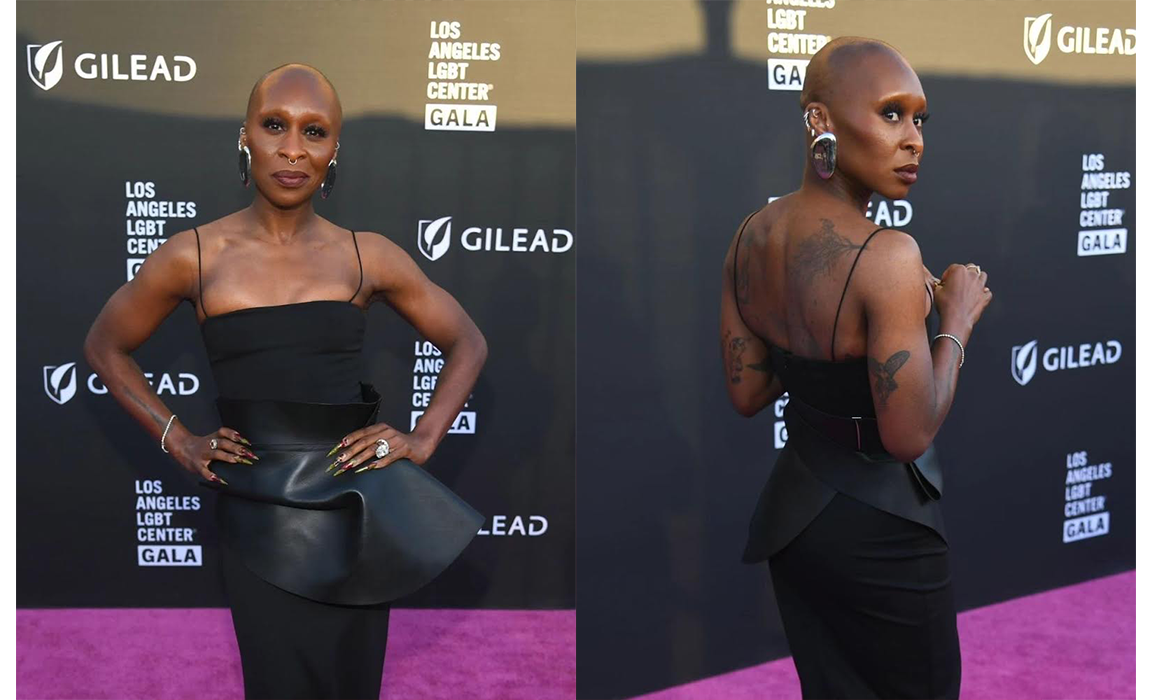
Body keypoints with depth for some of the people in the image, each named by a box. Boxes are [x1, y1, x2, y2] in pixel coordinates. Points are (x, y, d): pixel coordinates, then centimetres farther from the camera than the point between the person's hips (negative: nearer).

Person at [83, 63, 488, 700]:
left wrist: (423, 442, 3)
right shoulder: (194, 257, 0)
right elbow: (105, 348, 15)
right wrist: (176, 440, 6)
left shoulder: (366, 257, 2)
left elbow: (466, 344, 14)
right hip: (258, 517, -1)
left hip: (354, 511, 1)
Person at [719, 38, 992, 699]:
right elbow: (910, 435, -24)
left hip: (792, 506, 7)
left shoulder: (752, 236, -3)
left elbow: (747, 393, 5)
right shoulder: (887, 255, -26)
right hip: (879, 531, -7)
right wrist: (956, 321, -12)